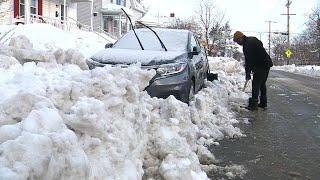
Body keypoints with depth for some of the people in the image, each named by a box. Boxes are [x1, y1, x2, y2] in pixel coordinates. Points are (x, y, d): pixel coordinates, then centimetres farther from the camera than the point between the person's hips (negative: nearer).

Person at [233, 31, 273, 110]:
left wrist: (247, 73, -7)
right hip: (267, 63, 10)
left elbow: (248, 60, -15)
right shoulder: (252, 39, 13)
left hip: (260, 65, -10)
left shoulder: (247, 45, -16)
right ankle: (263, 103, 23)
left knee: (256, 84, -8)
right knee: (262, 84, 17)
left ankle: (254, 104, -9)